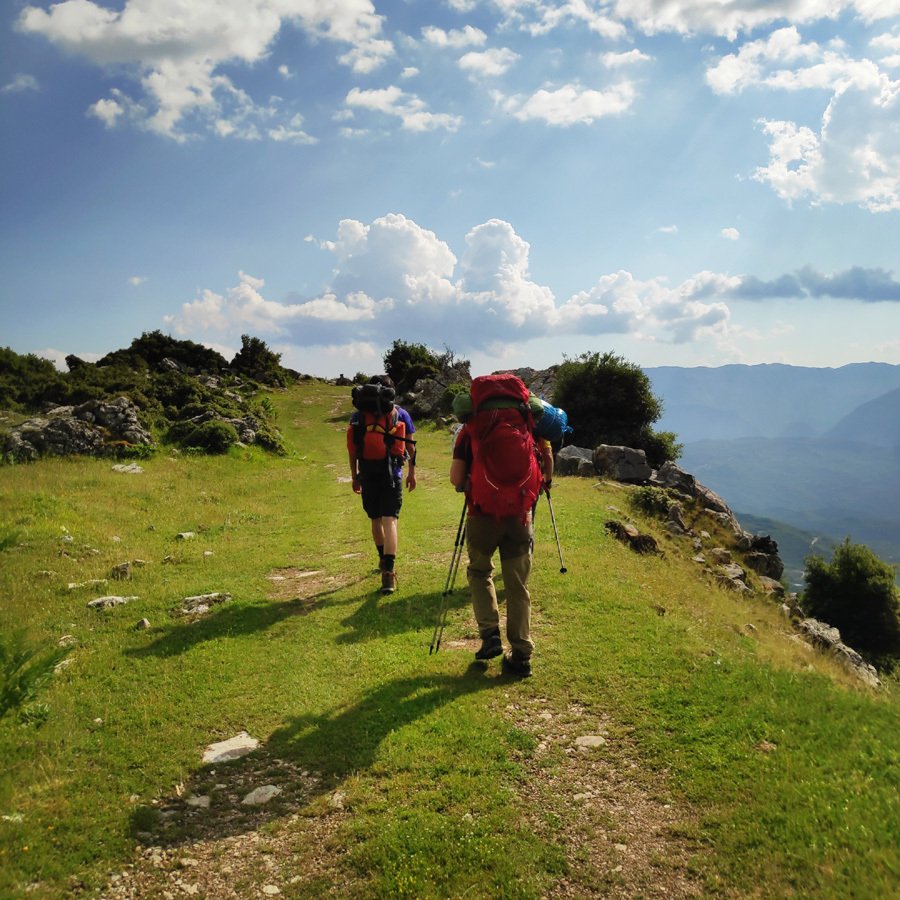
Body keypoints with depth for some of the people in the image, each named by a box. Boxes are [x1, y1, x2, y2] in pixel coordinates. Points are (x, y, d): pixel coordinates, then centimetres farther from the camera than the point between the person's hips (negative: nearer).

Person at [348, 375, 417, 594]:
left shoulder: (358, 415, 5)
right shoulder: (401, 414, 3)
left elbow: (352, 448, 6)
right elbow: (410, 447, 5)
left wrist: (354, 475, 14)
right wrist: (412, 472, 15)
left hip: (367, 475, 2)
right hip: (392, 474, -2)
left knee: (375, 520, 19)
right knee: (390, 521, -9)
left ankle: (384, 560, 37)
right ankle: (388, 571, -21)